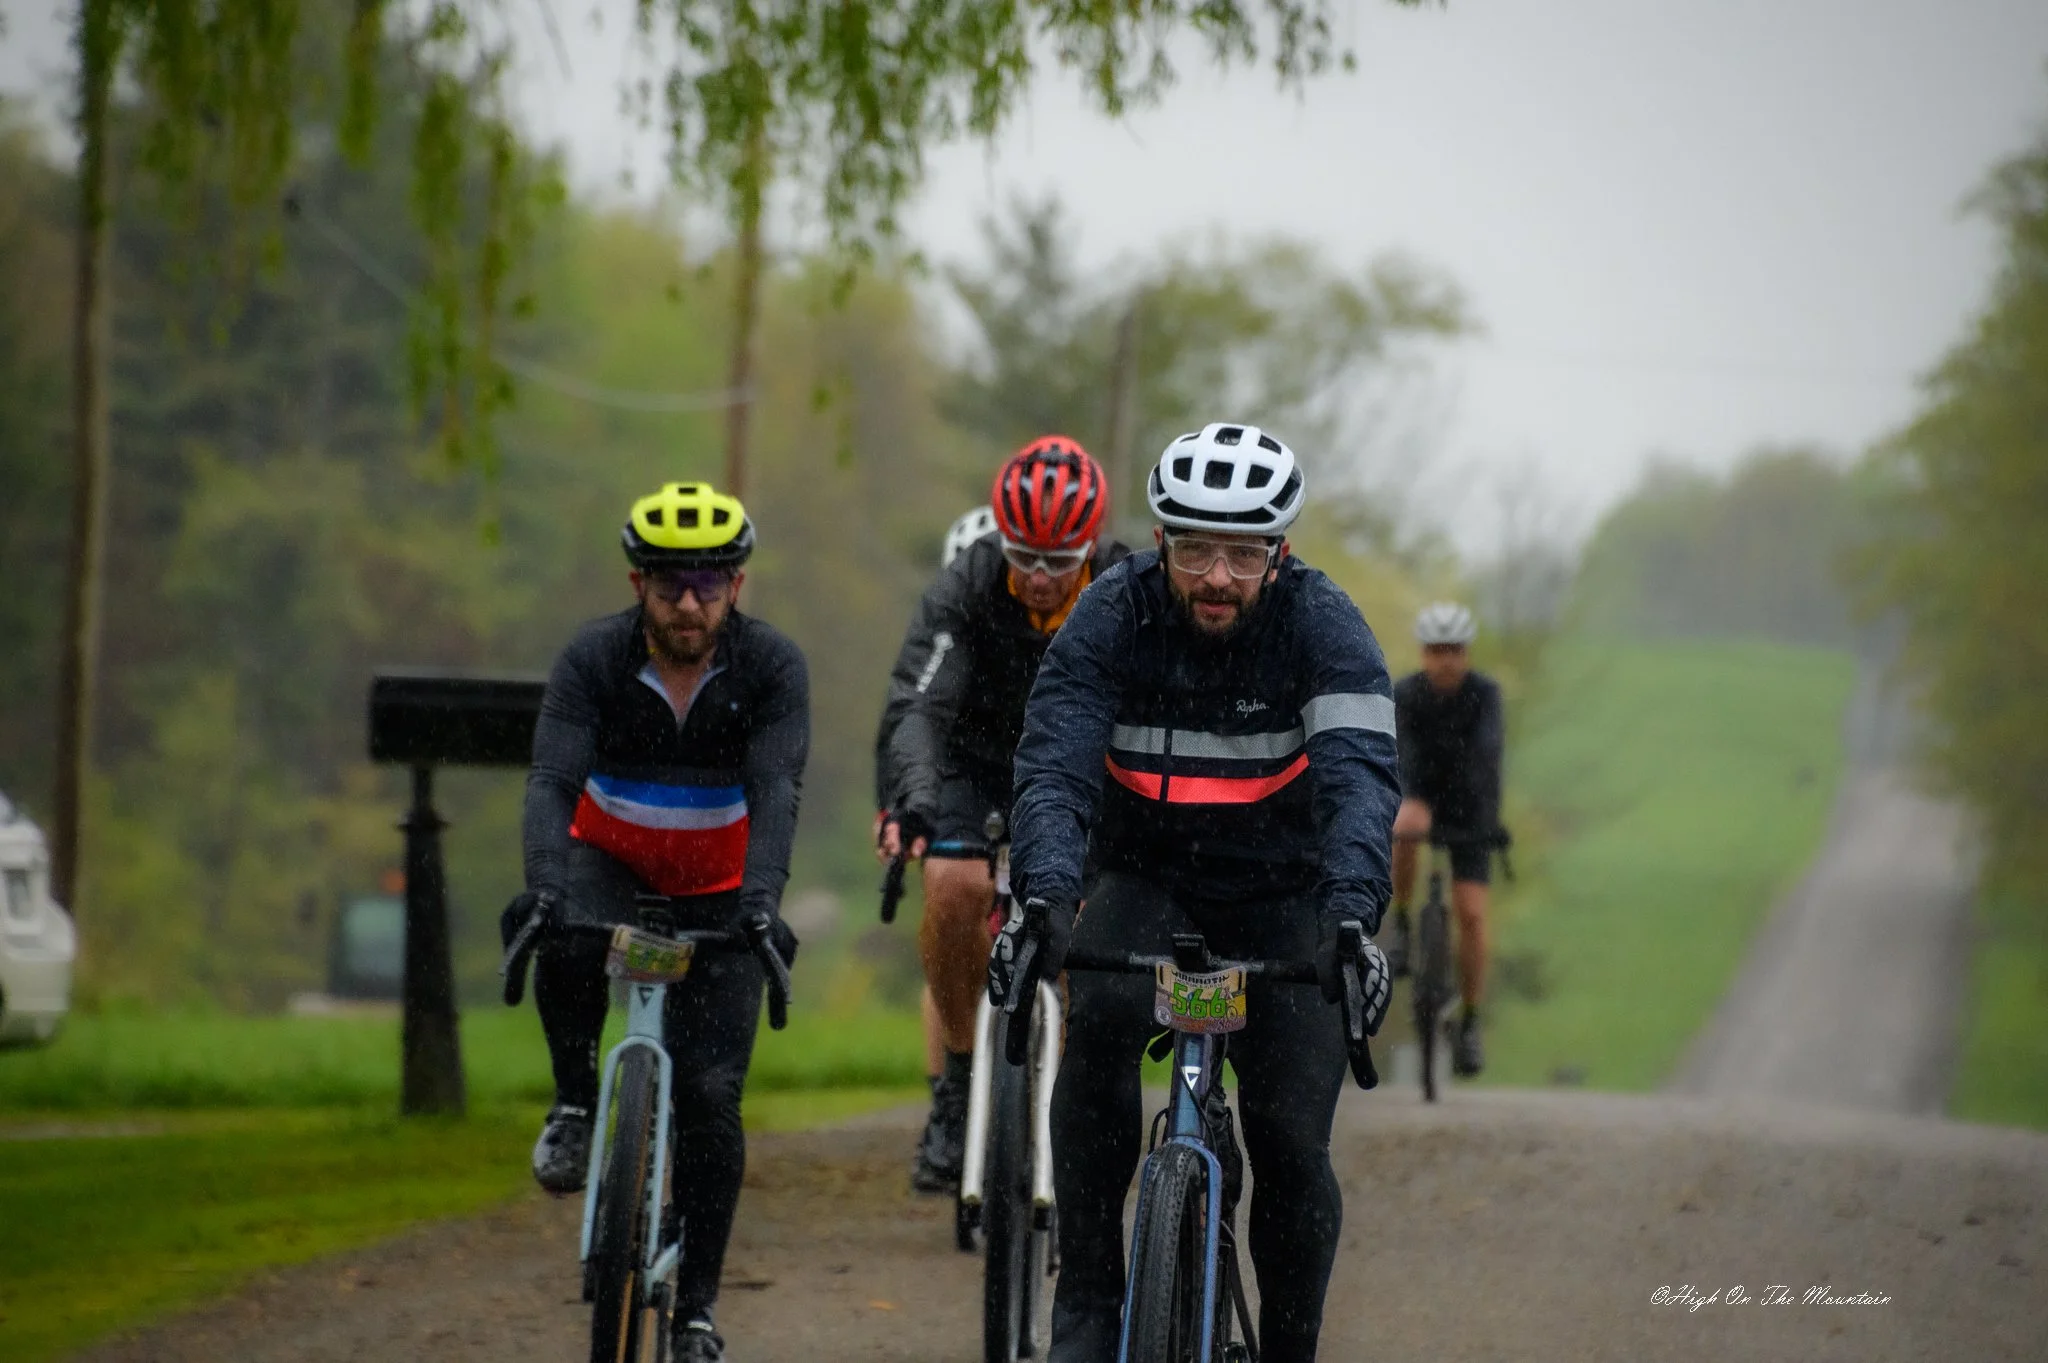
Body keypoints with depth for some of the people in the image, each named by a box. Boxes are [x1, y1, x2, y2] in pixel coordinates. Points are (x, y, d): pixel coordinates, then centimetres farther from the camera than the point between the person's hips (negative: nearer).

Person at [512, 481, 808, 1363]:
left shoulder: (772, 667, -22)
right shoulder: (593, 659, -22)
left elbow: (776, 792, -32)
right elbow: (552, 782, -32)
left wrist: (761, 902, -49)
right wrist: (542, 887, -51)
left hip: (717, 892, 0)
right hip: (611, 862, 0)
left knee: (710, 1097, -8)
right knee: (566, 946, -37)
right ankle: (576, 1101, -10)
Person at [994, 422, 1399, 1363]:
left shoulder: (1322, 626, -19)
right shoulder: (1114, 616, -17)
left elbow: (1360, 774, -33)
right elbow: (1054, 764, -28)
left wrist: (1351, 913, -52)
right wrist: (1042, 897, -47)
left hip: (1283, 899, 0)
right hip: (1148, 882, 0)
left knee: (1292, 1145, -10)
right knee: (1100, 1017, -31)